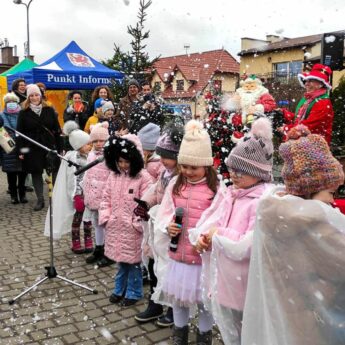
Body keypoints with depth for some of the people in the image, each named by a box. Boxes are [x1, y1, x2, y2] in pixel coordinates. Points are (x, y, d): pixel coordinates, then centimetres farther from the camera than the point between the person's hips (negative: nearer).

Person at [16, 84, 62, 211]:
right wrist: (21, 150, -6)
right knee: (36, 173, 5)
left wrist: (59, 147, -1)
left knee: (54, 172, 1)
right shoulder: (24, 113, 3)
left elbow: (57, 130, 4)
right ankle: (40, 200, 14)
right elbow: (20, 133, 1)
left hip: (50, 147, 0)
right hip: (32, 149, 0)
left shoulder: (49, 110, 5)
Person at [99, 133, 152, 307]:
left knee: (133, 262, 7)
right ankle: (119, 289, 35)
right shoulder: (113, 175, 4)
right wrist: (106, 218, 1)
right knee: (121, 260, 19)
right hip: (116, 227, 5)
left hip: (133, 229, -5)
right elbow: (106, 198, 9)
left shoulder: (143, 177, -15)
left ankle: (133, 293, 24)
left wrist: (138, 223, -15)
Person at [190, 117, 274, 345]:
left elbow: (248, 247, -30)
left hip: (244, 285, -7)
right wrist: (202, 236, -12)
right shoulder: (229, 193, 3)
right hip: (220, 279, 7)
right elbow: (206, 222, 9)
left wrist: (218, 235, -18)